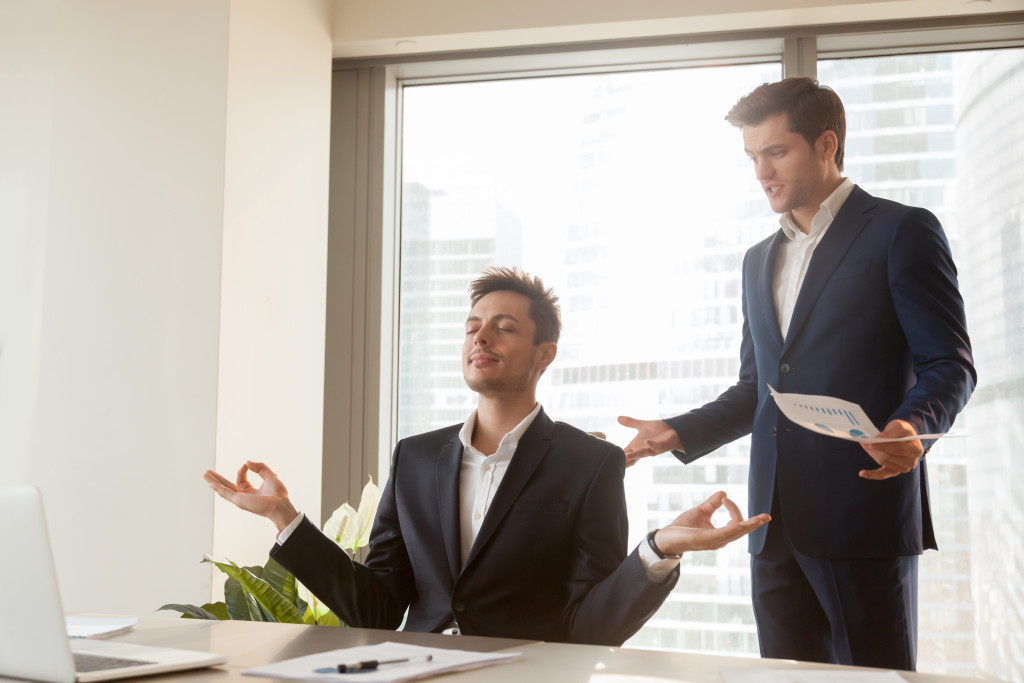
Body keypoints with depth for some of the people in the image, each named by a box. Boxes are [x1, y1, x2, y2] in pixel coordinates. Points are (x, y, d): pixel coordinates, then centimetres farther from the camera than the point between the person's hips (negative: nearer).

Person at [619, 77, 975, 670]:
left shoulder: (901, 232, 0)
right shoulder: (760, 260, 21)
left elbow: (949, 365, -6)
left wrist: (913, 427, -26)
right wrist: (678, 434, 11)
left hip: (865, 514, -6)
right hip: (778, 522, 7)